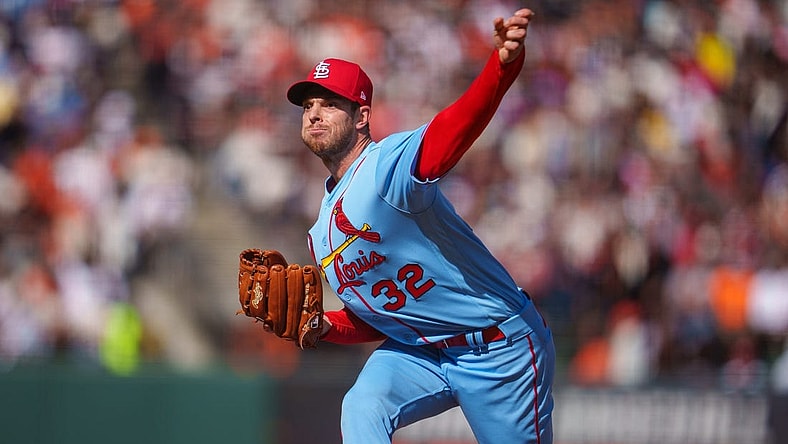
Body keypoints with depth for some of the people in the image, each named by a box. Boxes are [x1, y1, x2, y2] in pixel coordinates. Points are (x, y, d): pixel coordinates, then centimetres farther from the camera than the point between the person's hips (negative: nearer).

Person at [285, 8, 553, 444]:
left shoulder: (389, 163, -16)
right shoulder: (322, 234, 10)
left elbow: (458, 127, -37)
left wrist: (503, 65, -56)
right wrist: (323, 326, -3)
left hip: (499, 349, -6)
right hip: (418, 354, 6)